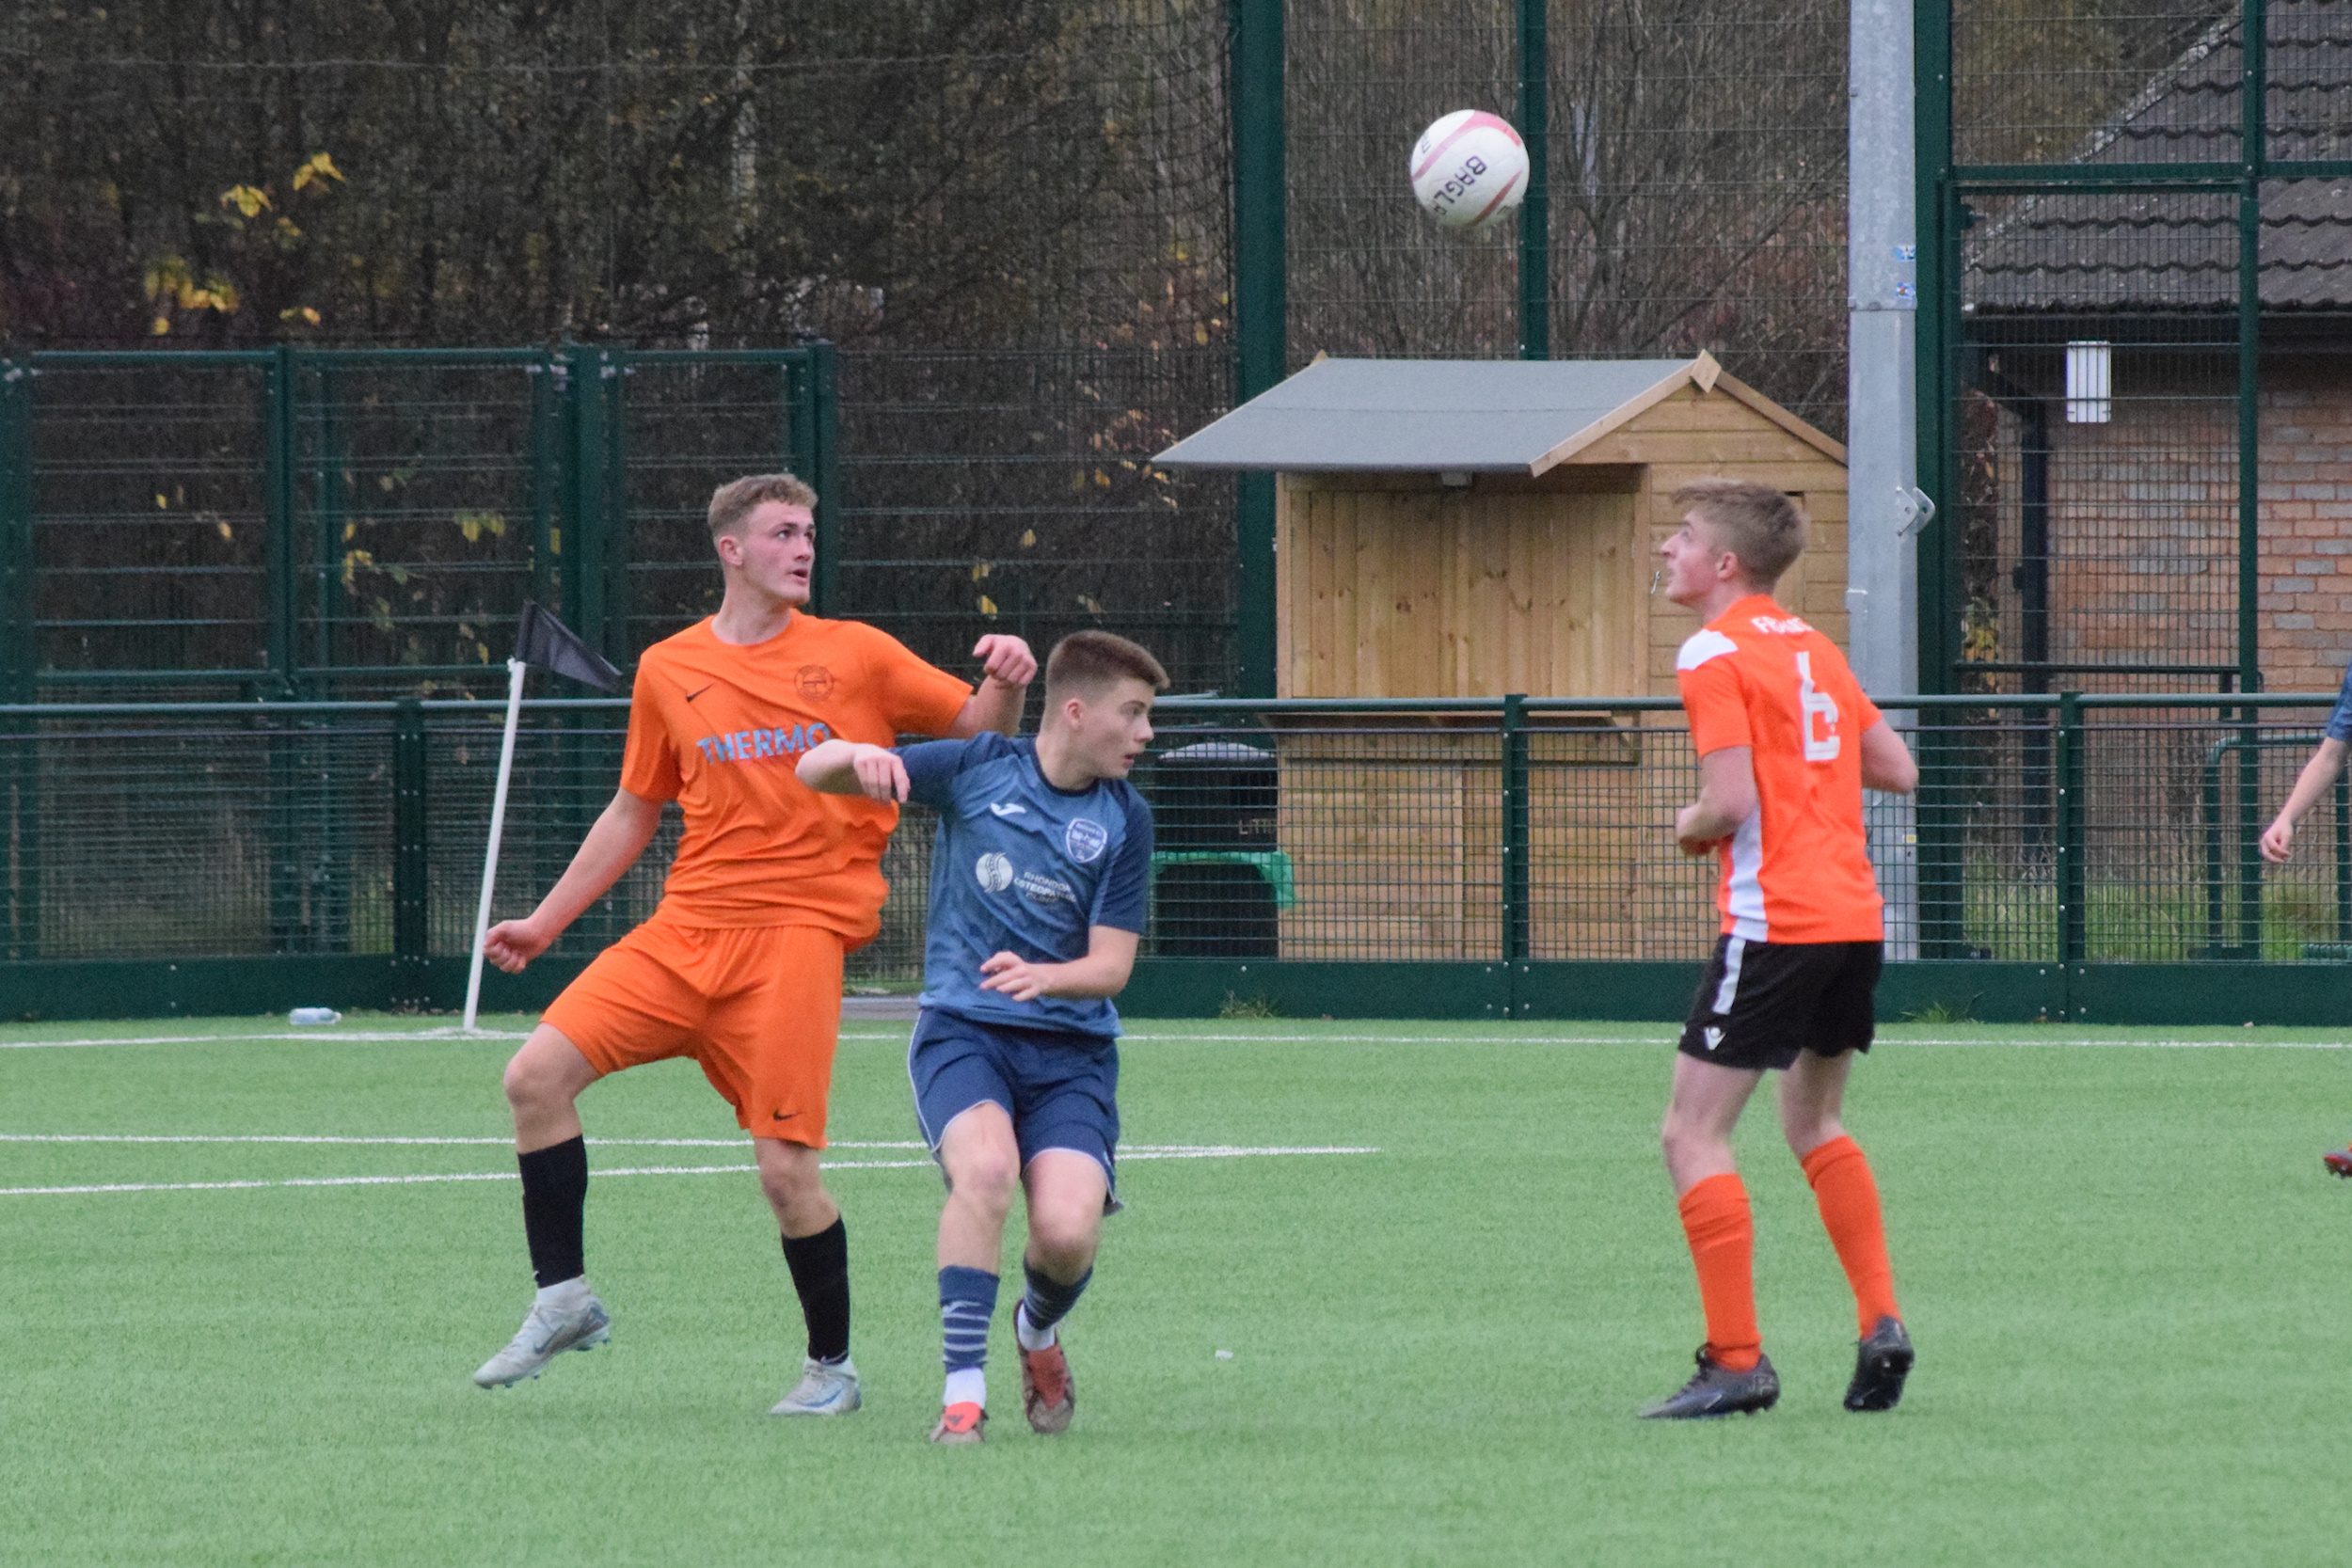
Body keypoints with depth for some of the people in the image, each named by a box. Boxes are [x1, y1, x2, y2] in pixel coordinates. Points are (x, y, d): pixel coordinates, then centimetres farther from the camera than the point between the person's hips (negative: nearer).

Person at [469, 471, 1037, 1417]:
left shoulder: (854, 656, 6)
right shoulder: (668, 672, 13)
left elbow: (978, 731, 8)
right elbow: (633, 813, 22)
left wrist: (1005, 685, -15)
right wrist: (544, 922, 21)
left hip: (794, 931, -3)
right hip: (685, 929, 3)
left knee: (785, 1168, -10)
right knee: (538, 1074, -12)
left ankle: (832, 1366, 10)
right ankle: (563, 1299, 1)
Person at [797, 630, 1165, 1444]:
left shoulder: (1125, 819, 3)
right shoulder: (978, 769, 0)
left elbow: (1112, 964, 0)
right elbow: (813, 772, 3)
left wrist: (1042, 977, -22)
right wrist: (860, 756, -22)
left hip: (1071, 1048, 1)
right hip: (962, 1029, -1)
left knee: (1068, 1228, -20)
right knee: (986, 1168, -32)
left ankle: (1040, 1330, 18)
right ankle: (963, 1390, -24)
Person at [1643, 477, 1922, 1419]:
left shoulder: (1715, 654, -9)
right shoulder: (1813, 648, 16)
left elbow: (1732, 802, -18)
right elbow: (1896, 771, 16)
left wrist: (1690, 828, 2)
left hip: (1774, 920, -9)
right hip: (1854, 911, 9)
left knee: (1693, 1134, -4)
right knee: (1813, 1123, 24)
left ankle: (1736, 1361, -9)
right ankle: (1881, 1325, 16)